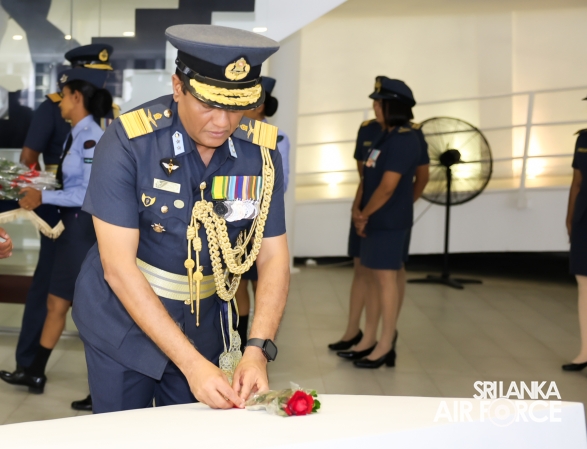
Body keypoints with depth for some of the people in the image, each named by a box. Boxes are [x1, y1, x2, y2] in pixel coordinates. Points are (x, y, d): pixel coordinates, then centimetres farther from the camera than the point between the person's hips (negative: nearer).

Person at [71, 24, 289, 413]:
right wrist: (192, 364, -28)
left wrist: (258, 350, -23)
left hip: (205, 324, 3)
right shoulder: (128, 142, -22)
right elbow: (118, 267, -24)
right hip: (124, 319, -2)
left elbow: (274, 256, -8)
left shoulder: (261, 150, -13)